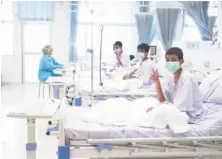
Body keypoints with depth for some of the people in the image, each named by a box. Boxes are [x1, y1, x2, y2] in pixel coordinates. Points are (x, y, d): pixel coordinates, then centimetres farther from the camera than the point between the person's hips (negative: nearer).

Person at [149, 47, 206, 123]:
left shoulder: (187, 79, -22)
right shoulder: (170, 78, 1)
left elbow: (180, 106, -25)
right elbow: (162, 100, -4)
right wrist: (157, 83, -17)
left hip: (191, 116, -7)